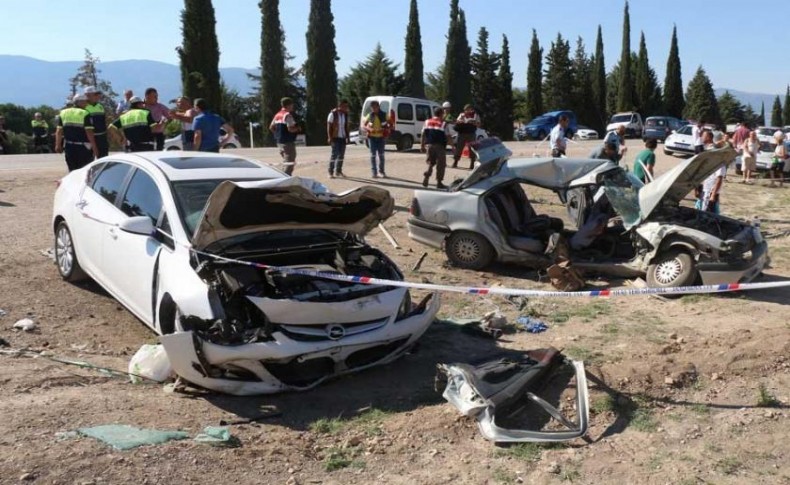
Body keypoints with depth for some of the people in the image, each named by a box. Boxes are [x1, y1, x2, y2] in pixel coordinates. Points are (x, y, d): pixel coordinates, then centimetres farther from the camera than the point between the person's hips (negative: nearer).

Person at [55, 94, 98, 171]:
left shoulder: (63, 113, 8)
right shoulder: (85, 114, -10)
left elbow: (59, 131, 6)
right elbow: (89, 132, -16)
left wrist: (58, 145, 13)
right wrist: (94, 147, -13)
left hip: (69, 146, 5)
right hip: (83, 147, -5)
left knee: (72, 170, 12)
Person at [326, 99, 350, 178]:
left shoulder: (345, 114, 10)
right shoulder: (333, 114, -8)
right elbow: (329, 126, -8)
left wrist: (347, 137, 10)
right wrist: (330, 138, -13)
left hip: (343, 137, 6)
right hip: (335, 137, -6)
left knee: (341, 155, 8)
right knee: (334, 154, -8)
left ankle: (338, 171, 19)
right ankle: (331, 172, -2)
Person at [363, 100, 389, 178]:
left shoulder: (383, 115, -2)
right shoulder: (369, 116, -1)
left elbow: (388, 125, 6)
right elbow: (364, 125, 4)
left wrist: (385, 129, -13)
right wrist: (369, 129, -15)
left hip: (381, 137, 1)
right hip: (372, 137, 0)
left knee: (381, 155, 8)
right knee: (373, 155, 0)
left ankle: (382, 171, 22)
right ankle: (374, 172, 4)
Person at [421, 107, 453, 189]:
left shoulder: (427, 122, 9)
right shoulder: (444, 124, -5)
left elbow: (423, 135, 9)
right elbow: (448, 136, -6)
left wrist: (422, 146, 15)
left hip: (430, 145, 4)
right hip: (440, 146, -4)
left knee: (430, 163, 19)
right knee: (441, 165, 4)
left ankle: (426, 177, 5)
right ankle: (439, 182, 6)